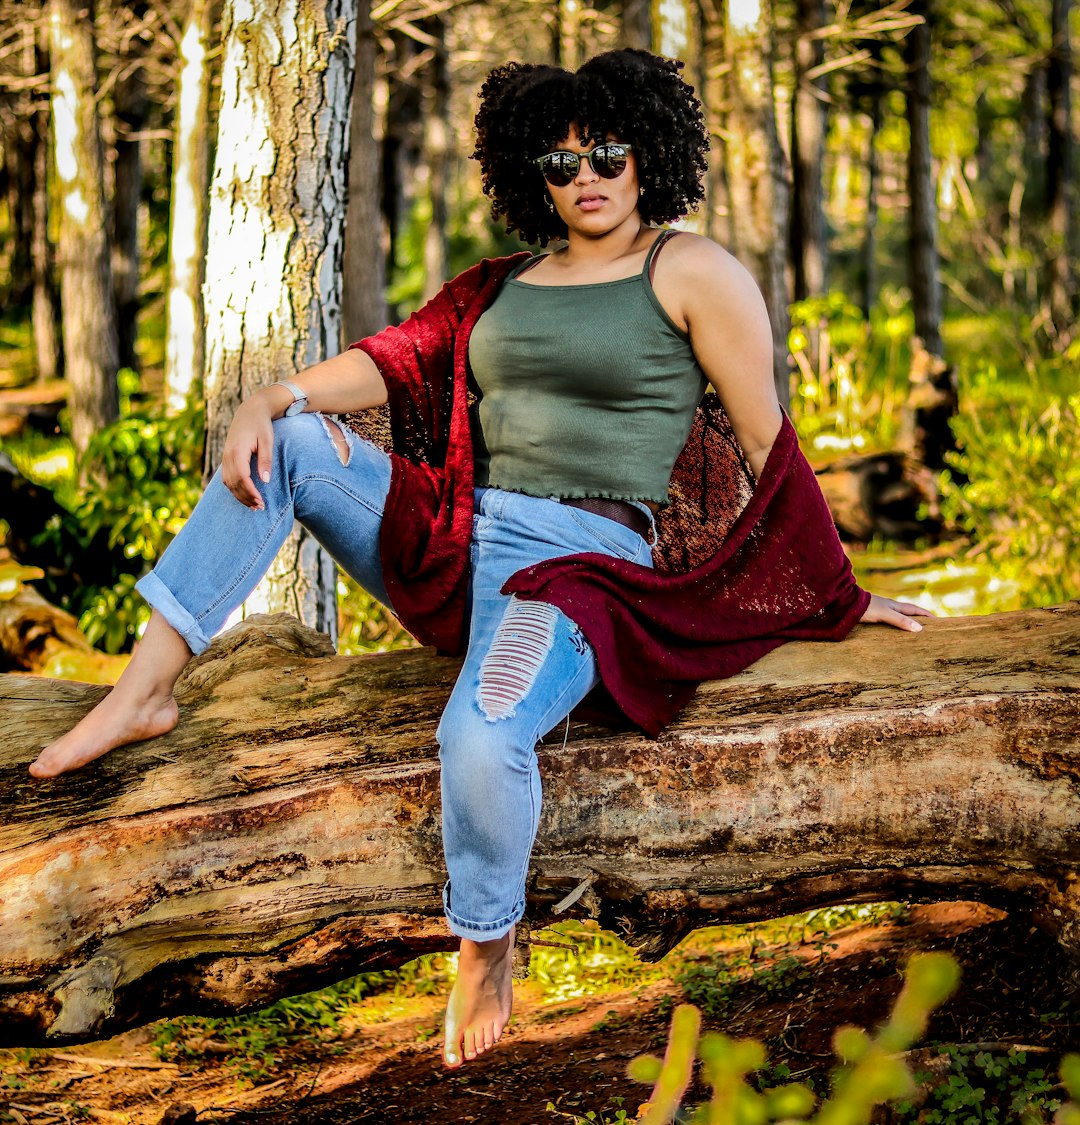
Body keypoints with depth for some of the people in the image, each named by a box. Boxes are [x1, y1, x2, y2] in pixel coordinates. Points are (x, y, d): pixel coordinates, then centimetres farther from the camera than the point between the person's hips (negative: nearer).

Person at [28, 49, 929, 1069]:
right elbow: (399, 357, 6)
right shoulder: (501, 287, 18)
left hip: (584, 560, -7)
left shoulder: (691, 272, 0)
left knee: (481, 736, -36)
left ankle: (485, 953, -6)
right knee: (288, 441, -7)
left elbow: (767, 444, 0)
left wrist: (838, 597, 4)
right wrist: (272, 399, -12)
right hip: (456, 544, 7)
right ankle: (145, 688, -8)